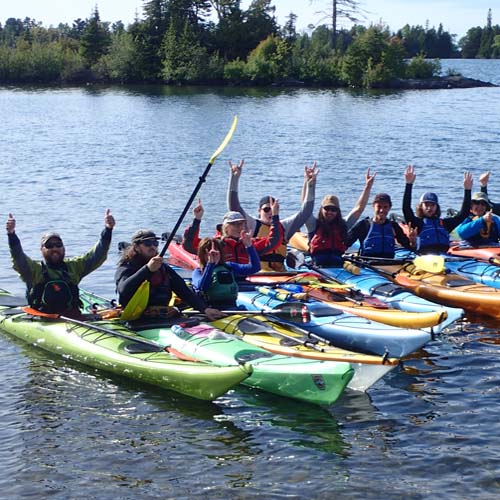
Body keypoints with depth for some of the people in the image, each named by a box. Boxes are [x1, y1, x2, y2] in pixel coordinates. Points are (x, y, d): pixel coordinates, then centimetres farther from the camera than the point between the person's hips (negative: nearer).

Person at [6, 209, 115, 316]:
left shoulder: (74, 266, 20)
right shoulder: (34, 269, 12)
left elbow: (96, 256, 11)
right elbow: (18, 257, -5)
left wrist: (108, 230, -3)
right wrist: (11, 234, -24)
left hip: (73, 318, 1)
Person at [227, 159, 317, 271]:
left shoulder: (284, 226, 21)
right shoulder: (252, 224, 9)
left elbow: (305, 212, 19)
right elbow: (234, 206, -1)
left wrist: (310, 186, 11)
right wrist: (234, 178, -9)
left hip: (280, 272, 4)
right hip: (256, 271, -4)